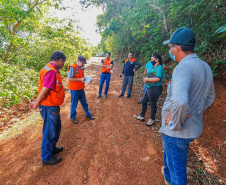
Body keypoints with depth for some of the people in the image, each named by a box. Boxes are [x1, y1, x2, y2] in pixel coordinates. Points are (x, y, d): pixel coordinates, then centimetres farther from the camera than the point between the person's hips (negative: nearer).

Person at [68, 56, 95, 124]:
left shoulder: (82, 67, 5)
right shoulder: (72, 68, -17)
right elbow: (69, 79, -21)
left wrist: (84, 78, -2)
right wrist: (80, 79, -23)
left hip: (81, 88, 7)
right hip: (74, 89, -7)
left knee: (84, 102, 18)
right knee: (74, 104, 9)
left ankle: (88, 114, 36)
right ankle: (72, 117, 28)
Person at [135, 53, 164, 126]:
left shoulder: (159, 67, -14)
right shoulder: (152, 67, 13)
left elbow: (157, 78, -27)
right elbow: (147, 76, 21)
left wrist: (147, 79, -14)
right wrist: (146, 79, -3)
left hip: (155, 89, -9)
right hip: (149, 88, 10)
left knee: (153, 104, 3)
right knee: (144, 101, 17)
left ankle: (152, 119, 22)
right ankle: (142, 116, 33)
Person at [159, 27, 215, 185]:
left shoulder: (184, 67, -25)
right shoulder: (204, 66, 5)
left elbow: (179, 101, -42)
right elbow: (210, 96, 17)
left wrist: (176, 124, -24)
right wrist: (194, 113, 13)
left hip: (178, 131, -10)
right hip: (194, 126, 10)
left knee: (178, 171, 13)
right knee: (170, 154, 34)